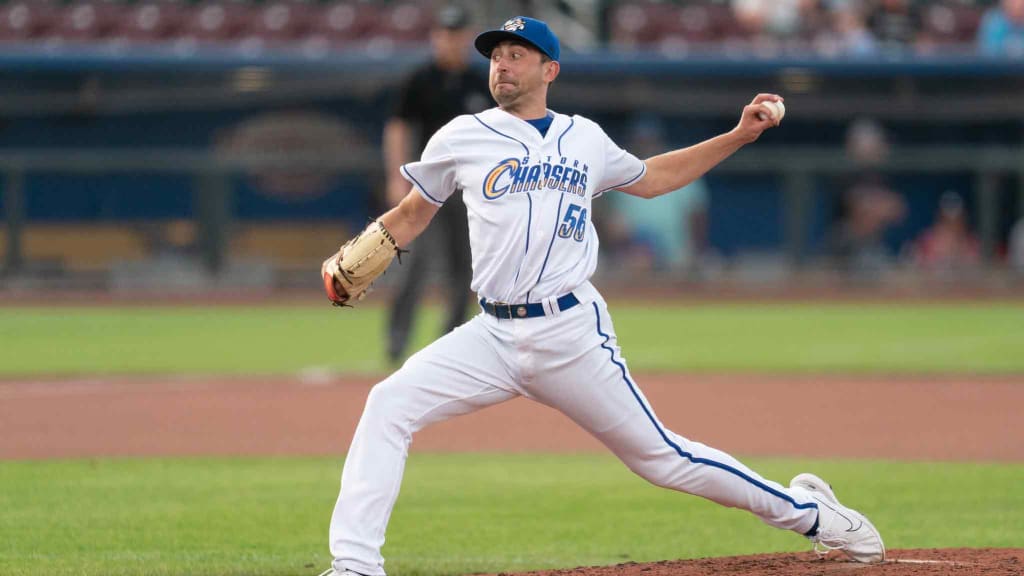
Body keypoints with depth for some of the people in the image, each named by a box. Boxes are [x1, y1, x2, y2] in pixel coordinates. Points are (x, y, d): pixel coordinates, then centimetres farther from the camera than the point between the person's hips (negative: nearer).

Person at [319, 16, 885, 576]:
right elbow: (412, 213, 15)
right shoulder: (462, 138, 7)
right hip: (493, 335, 1)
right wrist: (351, 263, -2)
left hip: (573, 333, -1)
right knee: (389, 405, -19)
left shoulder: (585, 139, 10)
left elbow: (650, 178, 28)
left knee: (661, 456, 1)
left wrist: (738, 136, 23)